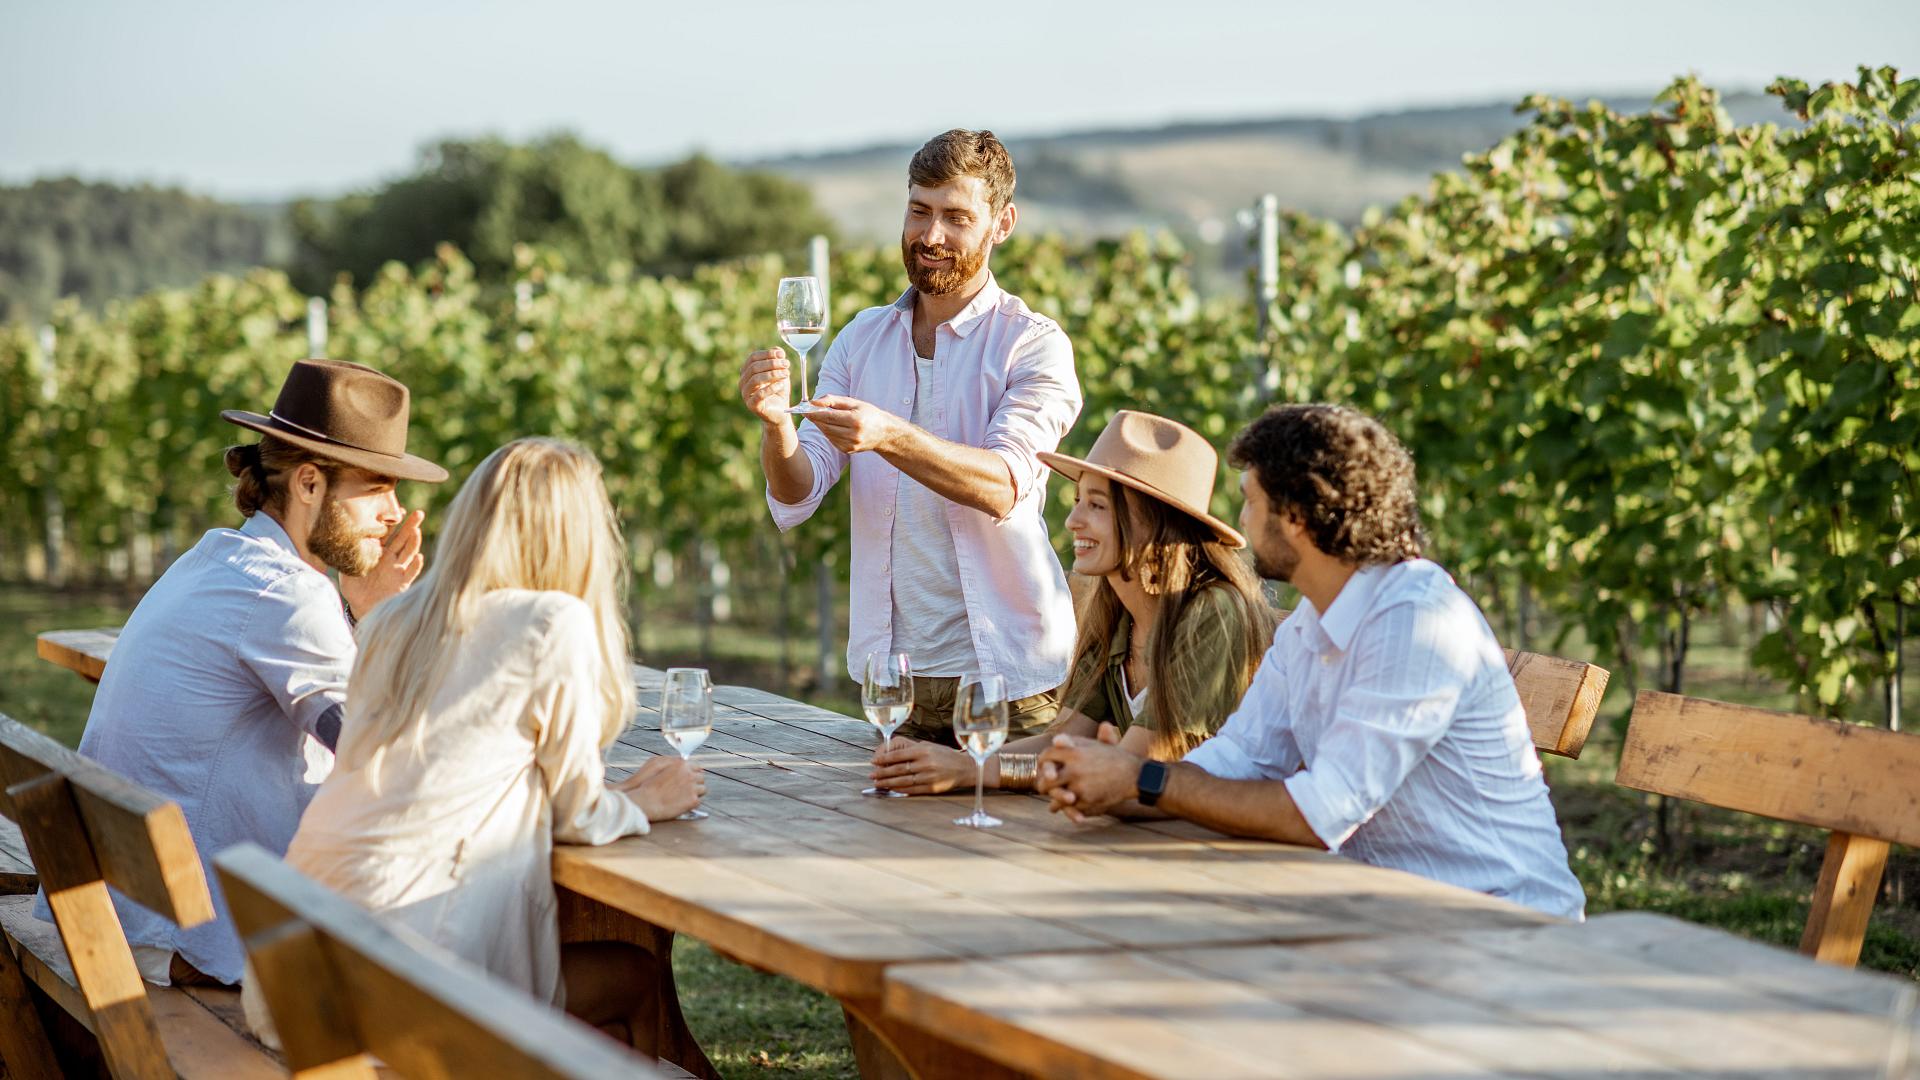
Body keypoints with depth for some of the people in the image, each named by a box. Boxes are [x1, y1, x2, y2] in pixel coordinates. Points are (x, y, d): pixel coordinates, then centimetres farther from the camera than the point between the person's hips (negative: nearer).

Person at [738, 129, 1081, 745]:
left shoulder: (1033, 344, -5)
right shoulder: (862, 339, 10)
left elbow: (1004, 485, -21)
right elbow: (796, 500, 0)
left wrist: (889, 436, -36)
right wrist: (775, 424, -21)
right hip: (892, 668, 4)